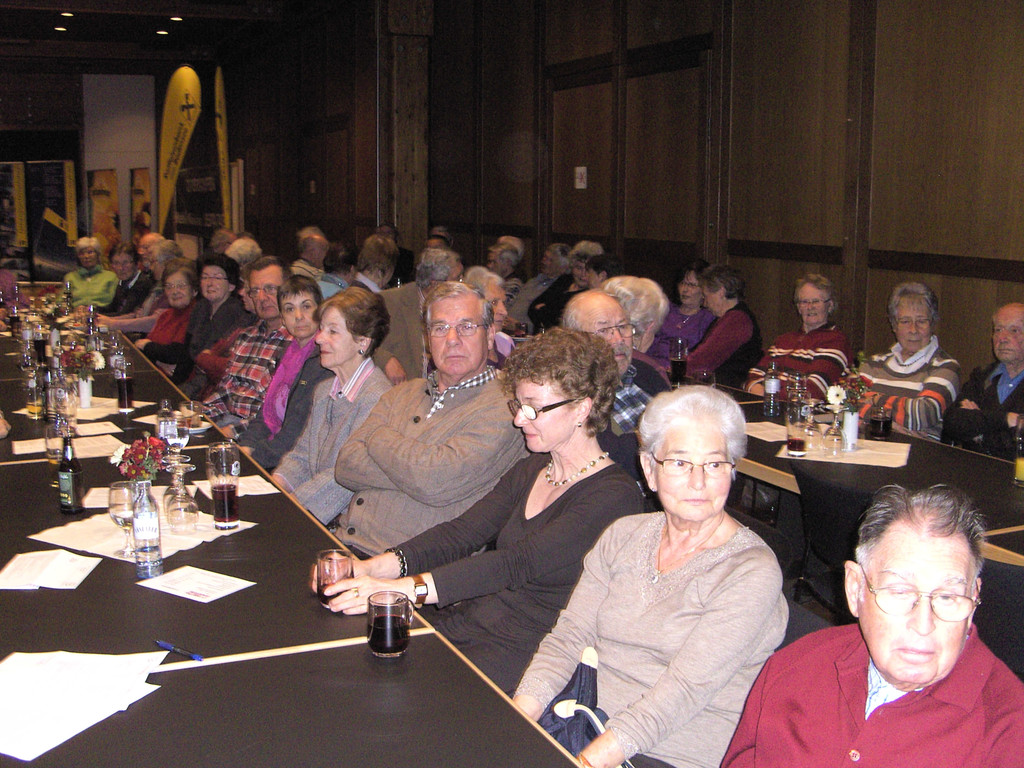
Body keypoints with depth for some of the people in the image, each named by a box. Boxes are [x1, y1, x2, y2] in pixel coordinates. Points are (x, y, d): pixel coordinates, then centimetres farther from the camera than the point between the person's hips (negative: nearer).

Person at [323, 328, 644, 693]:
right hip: (459, 626, 7)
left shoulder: (615, 496, -13)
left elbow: (519, 564, -25)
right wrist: (373, 567, -13)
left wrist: (403, 588, -33)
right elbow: (461, 533, 3)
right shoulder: (529, 472, 14)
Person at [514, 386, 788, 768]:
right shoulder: (623, 536, 9)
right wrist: (514, 722, -11)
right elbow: (568, 638, 4)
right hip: (585, 728, 5)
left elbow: (685, 690, -18)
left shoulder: (753, 572, -9)